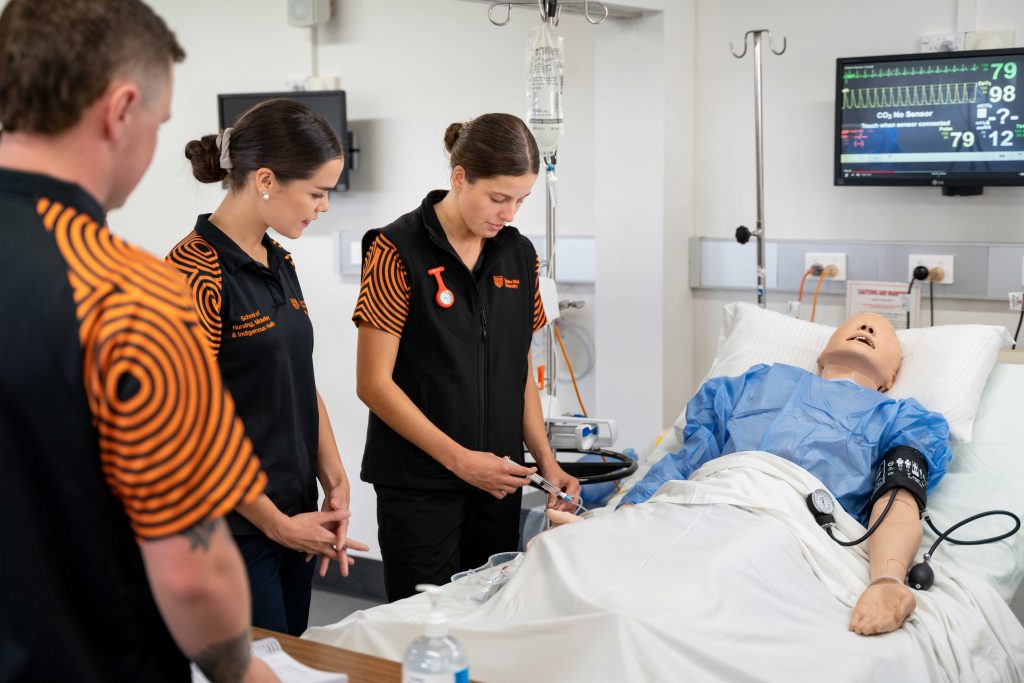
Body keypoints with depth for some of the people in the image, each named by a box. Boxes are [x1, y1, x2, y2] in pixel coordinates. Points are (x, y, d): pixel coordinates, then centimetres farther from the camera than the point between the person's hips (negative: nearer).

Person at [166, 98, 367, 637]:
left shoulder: (280, 264, 9)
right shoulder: (194, 274, -18)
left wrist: (335, 485, 2)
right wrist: (276, 524, -14)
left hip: (293, 517, 8)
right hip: (231, 530, -8)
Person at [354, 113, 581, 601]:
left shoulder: (519, 255, 8)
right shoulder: (399, 251, -10)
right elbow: (374, 383, -12)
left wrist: (546, 461, 2)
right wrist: (459, 458, -16)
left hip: (497, 482, 5)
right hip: (418, 484, -5)